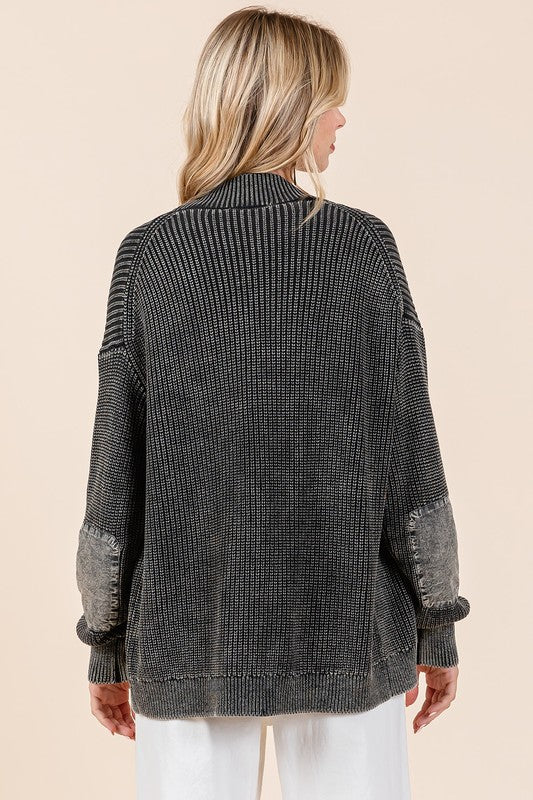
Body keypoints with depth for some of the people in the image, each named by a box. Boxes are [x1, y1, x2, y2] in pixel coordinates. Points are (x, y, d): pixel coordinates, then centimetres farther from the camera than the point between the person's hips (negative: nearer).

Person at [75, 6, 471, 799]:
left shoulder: (149, 256, -4)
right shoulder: (365, 247, -6)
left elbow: (116, 468, -3)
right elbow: (409, 452, -5)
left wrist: (106, 644, 7)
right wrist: (437, 625, 6)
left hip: (191, 635, 1)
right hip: (346, 630, 0)